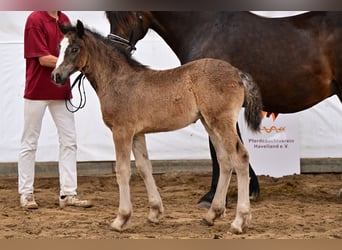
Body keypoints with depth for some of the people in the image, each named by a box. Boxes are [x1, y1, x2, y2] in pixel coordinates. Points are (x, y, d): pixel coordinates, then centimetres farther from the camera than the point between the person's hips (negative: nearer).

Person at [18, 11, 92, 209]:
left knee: (69, 141, 4)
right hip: (37, 91, -7)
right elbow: (43, 59, -17)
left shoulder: (65, 20, 9)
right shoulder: (35, 20, -12)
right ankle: (26, 193, 12)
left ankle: (68, 193, 8)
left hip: (61, 91, 7)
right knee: (30, 143, 4)